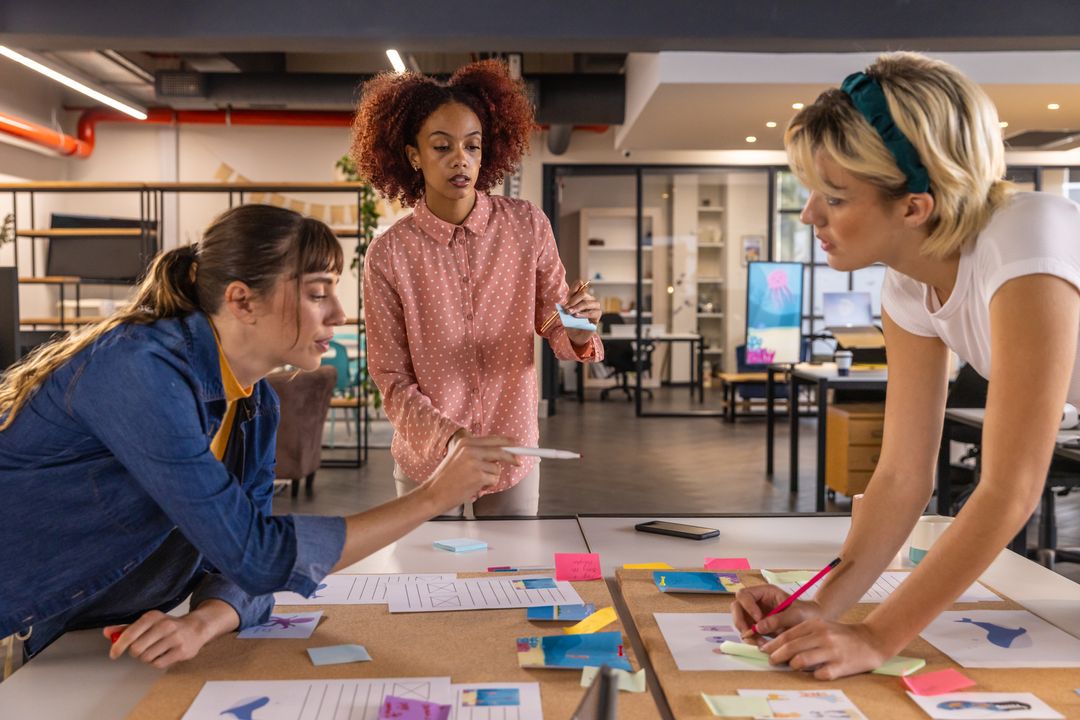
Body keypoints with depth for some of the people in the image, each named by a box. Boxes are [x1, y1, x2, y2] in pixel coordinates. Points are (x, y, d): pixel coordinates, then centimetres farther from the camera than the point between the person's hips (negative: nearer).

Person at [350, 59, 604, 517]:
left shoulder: (527, 225, -9)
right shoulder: (388, 254, -13)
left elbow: (555, 332, -2)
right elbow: (392, 379, -10)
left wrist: (578, 336, -25)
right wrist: (449, 438, -25)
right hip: (426, 464, -1)